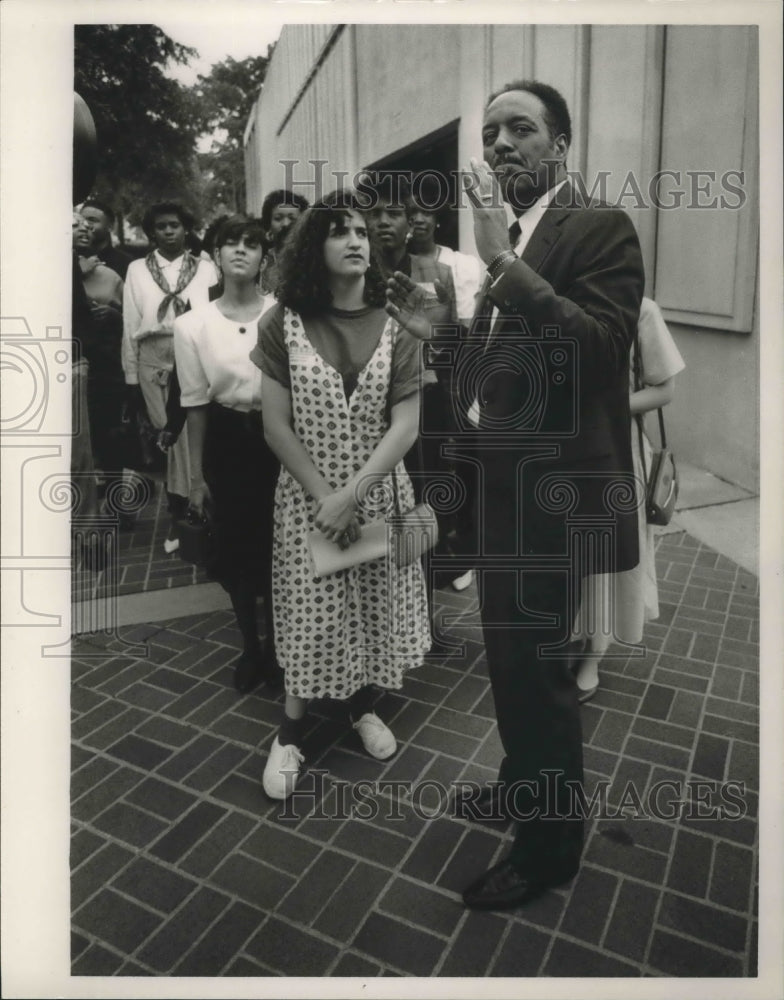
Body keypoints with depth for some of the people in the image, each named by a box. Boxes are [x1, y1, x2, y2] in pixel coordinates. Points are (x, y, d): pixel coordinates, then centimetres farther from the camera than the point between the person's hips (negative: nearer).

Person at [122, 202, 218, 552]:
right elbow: (130, 324, 8)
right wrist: (131, 376, 4)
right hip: (154, 359, 1)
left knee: (191, 432, -4)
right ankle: (183, 512, 13)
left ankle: (181, 513, 7)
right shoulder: (137, 269, 10)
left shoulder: (205, 268, 6)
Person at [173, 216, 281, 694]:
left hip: (276, 434, -1)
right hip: (225, 439, 1)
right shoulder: (192, 324, -3)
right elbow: (196, 403, 1)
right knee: (234, 546, 10)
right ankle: (250, 647, 32)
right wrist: (197, 474, 3)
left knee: (278, 543, 6)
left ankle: (276, 644, 30)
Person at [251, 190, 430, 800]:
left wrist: (350, 495, -18)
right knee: (310, 614, 5)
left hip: (379, 494, 2)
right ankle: (292, 731, 25)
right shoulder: (285, 323, -5)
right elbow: (276, 426, -7)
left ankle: (363, 705, 38)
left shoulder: (395, 327, -2)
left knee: (375, 605, 12)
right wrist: (322, 495, -14)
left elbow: (405, 426, -9)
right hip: (306, 496, -1)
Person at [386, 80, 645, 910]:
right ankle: (522, 786, 42)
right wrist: (436, 329, 5)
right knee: (511, 653, 20)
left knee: (537, 662, 0)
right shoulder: (512, 245, 15)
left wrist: (502, 259, -26)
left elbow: (600, 346, -24)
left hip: (552, 485, -8)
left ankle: (550, 842, 22)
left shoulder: (600, 227, -8)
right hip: (503, 479, 9)